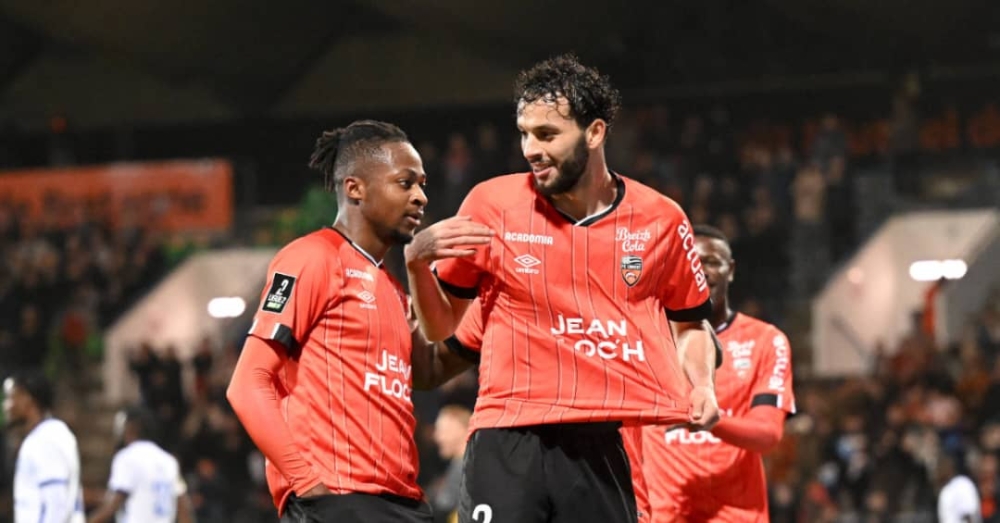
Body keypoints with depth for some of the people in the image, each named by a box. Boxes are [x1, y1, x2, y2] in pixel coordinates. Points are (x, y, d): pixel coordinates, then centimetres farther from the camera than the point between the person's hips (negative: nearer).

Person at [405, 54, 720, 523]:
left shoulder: (661, 219, 6)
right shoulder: (491, 204, 2)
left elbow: (688, 324, 21)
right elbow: (439, 326, 10)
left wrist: (702, 386, 2)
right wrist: (417, 263, -8)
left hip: (607, 448, 2)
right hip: (508, 446, -1)